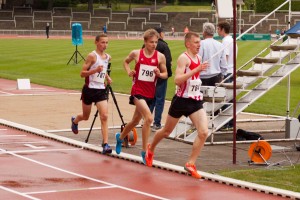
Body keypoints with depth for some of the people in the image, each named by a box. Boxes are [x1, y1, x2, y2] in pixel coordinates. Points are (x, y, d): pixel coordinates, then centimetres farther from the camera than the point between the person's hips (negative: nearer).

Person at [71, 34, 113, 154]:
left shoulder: (108, 57, 8)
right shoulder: (92, 56, -12)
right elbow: (82, 73, -15)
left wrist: (107, 78, 13)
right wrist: (96, 70, -29)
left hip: (101, 90, 4)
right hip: (90, 89, -4)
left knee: (104, 116, -13)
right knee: (86, 116, 15)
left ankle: (105, 144, -17)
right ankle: (75, 121, 51)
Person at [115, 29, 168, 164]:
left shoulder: (160, 56, -1)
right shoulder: (136, 54, -2)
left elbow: (165, 74, 7)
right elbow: (126, 61, 18)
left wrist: (159, 74, -14)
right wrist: (128, 71, 0)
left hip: (150, 93, 4)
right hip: (137, 91, -4)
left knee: (136, 120, 19)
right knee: (149, 118, -23)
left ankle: (120, 137, 48)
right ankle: (145, 151, -15)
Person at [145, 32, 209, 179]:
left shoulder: (198, 58, 10)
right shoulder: (183, 58, -14)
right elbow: (177, 80, -30)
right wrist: (197, 70, -34)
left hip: (196, 101, 6)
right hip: (181, 100, -6)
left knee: (203, 132, -14)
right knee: (167, 131, 13)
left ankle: (190, 164, -6)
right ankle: (150, 149, 41)